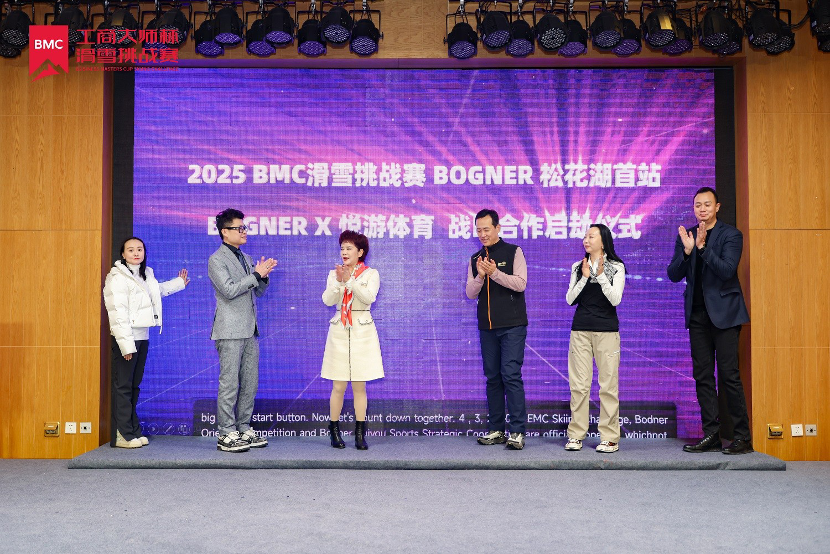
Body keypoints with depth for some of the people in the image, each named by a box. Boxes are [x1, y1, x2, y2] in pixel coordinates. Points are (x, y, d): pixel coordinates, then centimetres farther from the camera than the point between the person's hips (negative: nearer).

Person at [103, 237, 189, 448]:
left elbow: (157, 291, 38)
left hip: (143, 336, 8)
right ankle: (121, 435, -2)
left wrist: (178, 283, 47)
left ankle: (133, 431, 17)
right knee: (123, 386, -5)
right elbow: (118, 313, -17)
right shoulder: (118, 278, -11)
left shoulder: (146, 275, 15)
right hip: (127, 338, -8)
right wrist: (126, 344, -21)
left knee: (134, 385, 12)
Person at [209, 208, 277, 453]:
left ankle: (244, 430, 18)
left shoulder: (246, 258, 18)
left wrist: (263, 276, 0)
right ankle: (226, 435, 1)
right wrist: (256, 275, -14)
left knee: (250, 382, 10)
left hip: (250, 331, 8)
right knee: (229, 384, -5)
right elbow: (229, 290, -17)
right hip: (230, 331, -8)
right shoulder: (217, 260, -5)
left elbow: (259, 292, 20)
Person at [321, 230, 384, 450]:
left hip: (362, 331, -1)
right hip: (339, 332, 1)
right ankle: (334, 431, 13)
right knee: (338, 386, 1)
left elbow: (369, 297, -15)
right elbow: (327, 300, -6)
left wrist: (350, 280, -23)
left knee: (359, 385, 2)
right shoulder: (334, 274, 8)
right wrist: (338, 281, -21)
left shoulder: (371, 274, 3)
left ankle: (360, 433, 10)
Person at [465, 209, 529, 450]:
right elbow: (471, 294, 7)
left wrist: (495, 273, -18)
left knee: (511, 375, -10)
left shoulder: (513, 252, 1)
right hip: (487, 327, 5)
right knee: (493, 378, 8)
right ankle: (495, 430, 14)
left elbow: (520, 284, -9)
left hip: (512, 325, -5)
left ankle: (517, 431, -8)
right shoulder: (475, 259, 13)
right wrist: (480, 276, -11)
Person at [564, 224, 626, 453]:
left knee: (608, 385, -3)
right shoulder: (578, 267, 12)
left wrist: (601, 276, -16)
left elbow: (615, 299, -7)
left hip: (606, 330, -2)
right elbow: (570, 299, 3)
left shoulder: (616, 267, 4)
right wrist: (584, 277, -8)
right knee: (578, 384, 1)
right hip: (580, 330, 3)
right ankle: (576, 435, 6)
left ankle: (610, 437, 3)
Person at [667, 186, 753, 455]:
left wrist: (702, 247, -23)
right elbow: (674, 275, 3)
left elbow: (727, 270, -15)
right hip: (697, 313, 5)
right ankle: (711, 435, 11)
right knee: (702, 375, 5)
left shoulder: (730, 235, -2)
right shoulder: (686, 236, 11)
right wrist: (687, 250, -13)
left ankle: (743, 437, 2)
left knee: (729, 374, -7)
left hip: (723, 312, -5)